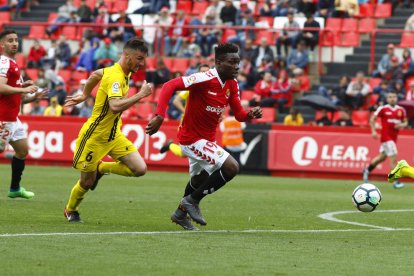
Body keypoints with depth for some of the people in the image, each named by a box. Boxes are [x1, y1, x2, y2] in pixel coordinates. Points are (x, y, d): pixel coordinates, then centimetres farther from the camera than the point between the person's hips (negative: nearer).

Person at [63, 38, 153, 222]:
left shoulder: (123, 72, 2)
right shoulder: (115, 77, -27)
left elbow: (95, 75, 20)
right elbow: (115, 106, -43)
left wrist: (84, 96, 30)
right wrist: (141, 95, -36)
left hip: (114, 135, 8)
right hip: (94, 136, -8)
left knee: (139, 169, -7)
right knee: (87, 183, 5)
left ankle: (101, 168, 17)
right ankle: (70, 211, 34)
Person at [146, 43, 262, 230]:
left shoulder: (232, 85, 0)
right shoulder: (206, 79, -25)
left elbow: (239, 114, 5)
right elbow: (170, 86, -30)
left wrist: (250, 115, -19)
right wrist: (159, 116, -38)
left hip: (207, 139, 9)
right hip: (193, 139, -9)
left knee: (199, 180, 28)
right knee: (231, 167, -19)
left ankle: (181, 213, 51)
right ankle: (192, 201, -5)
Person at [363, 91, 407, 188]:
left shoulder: (401, 110, 6)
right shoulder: (383, 109, -6)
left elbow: (405, 122, 16)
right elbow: (372, 119, -1)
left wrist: (402, 125, -7)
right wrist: (373, 131, -11)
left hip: (394, 137, 6)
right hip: (386, 136, -6)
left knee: (382, 157, 18)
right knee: (393, 158, -14)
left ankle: (367, 170, 40)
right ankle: (396, 181, -11)